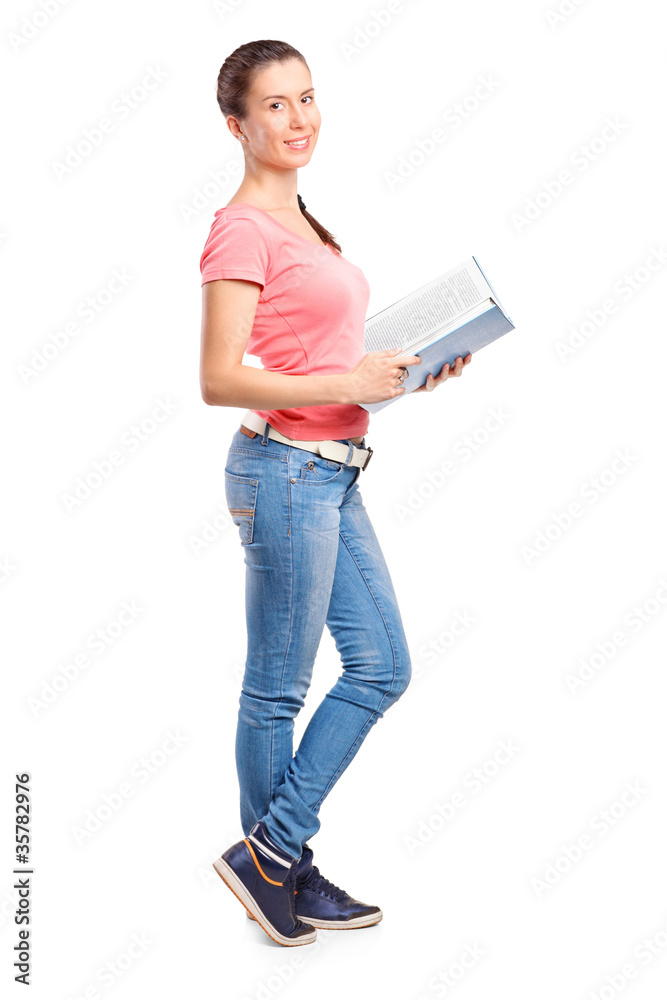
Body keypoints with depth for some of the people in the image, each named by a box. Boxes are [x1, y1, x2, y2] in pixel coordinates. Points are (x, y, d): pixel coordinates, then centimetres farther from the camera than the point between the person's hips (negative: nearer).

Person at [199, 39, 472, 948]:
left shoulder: (300, 221, 16)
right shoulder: (243, 229, -13)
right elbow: (221, 380, -19)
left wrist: (402, 372, 8)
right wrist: (348, 386, -20)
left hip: (332, 472, 10)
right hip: (284, 470, -10)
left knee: (382, 667, 12)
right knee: (278, 690, 3)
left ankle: (279, 858, 21)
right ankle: (269, 860, 22)